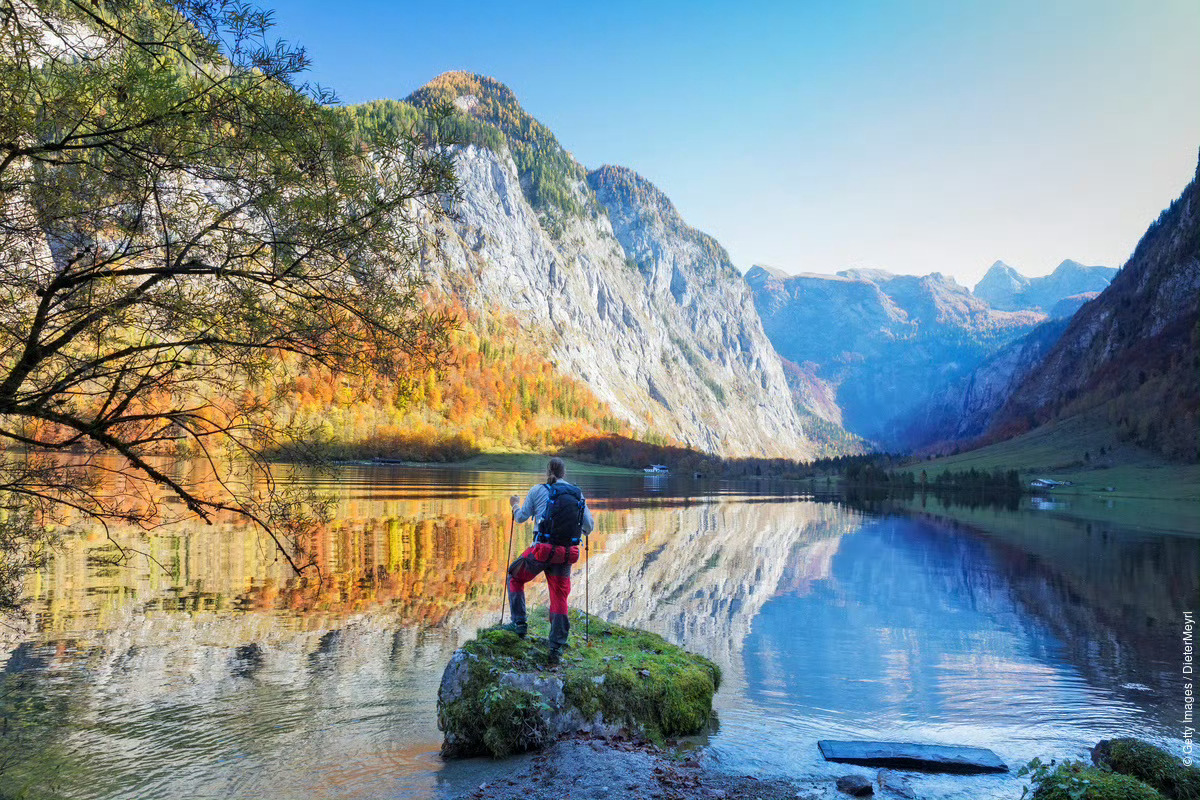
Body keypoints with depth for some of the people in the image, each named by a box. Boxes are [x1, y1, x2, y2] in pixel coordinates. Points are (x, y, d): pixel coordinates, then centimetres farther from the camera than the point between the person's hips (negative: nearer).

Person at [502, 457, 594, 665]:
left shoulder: (538, 490, -3)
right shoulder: (578, 494, 4)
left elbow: (521, 517, 7)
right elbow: (589, 526, 8)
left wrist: (516, 505, 28)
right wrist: (580, 530, 32)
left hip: (541, 550, -2)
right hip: (566, 555, 2)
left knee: (515, 578, 24)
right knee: (560, 599, 13)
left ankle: (519, 624, 18)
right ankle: (556, 648, 14)